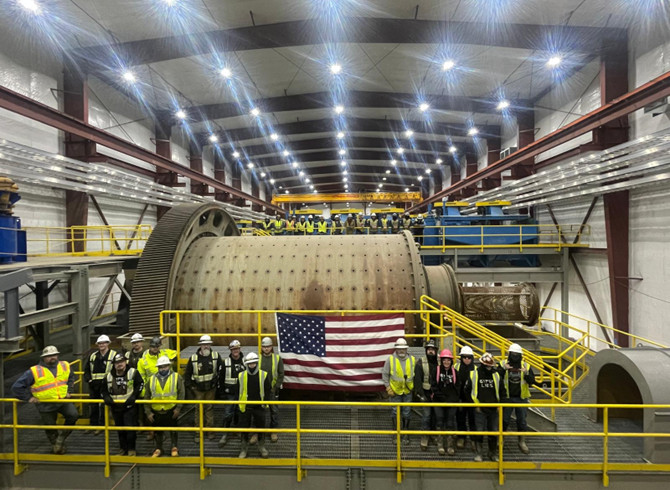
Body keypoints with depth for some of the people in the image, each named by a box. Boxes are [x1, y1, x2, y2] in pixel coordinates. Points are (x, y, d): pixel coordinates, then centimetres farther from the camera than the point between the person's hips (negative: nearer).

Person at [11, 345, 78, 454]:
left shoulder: (65, 366, 0)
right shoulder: (34, 371, -14)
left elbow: (71, 378, 21)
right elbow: (17, 387, -9)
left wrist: (69, 391, 11)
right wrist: (28, 397, -9)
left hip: (63, 400, 2)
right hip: (46, 405, -2)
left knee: (73, 415, -18)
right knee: (50, 428, 10)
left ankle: (61, 437, 6)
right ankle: (55, 445, 39)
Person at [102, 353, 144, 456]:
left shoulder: (133, 372, -6)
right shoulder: (109, 376, 7)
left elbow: (140, 384, -4)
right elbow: (104, 390, 17)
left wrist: (133, 396, -13)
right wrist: (107, 398, -3)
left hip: (129, 406, -5)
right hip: (115, 407, 5)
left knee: (130, 428, -6)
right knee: (120, 429, 14)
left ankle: (131, 449, 10)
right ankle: (124, 448, 29)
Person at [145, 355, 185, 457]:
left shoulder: (176, 377, -4)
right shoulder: (151, 380, 3)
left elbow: (181, 393, -6)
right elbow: (147, 397, 7)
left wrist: (178, 408, -11)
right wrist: (148, 412, 2)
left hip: (171, 410, -2)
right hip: (156, 411, 2)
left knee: (173, 430, 11)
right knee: (158, 432, 15)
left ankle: (174, 447, 29)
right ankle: (158, 449, 34)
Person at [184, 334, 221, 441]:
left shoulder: (216, 356, -7)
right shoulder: (193, 358, -7)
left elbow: (221, 370, 2)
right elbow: (187, 374, 3)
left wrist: (217, 381, -1)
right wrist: (190, 386, 0)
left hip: (211, 388, 0)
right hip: (198, 389, 0)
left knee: (210, 409, 10)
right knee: (199, 410, 6)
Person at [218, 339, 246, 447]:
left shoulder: (245, 362, 0)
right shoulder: (226, 362, -1)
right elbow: (221, 379, 1)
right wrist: (222, 393, -2)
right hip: (229, 393, -1)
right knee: (228, 414, -2)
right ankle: (225, 434, 12)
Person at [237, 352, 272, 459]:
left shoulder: (263, 375, -6)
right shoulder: (241, 376, -4)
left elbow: (268, 390, 3)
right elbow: (237, 391, 6)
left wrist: (263, 401, -3)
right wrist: (240, 401, 0)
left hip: (259, 407, 0)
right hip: (245, 407, 0)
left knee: (261, 428, 11)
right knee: (244, 428, 11)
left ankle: (262, 448, 29)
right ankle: (244, 449, 29)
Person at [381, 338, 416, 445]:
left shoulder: (412, 359, 0)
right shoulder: (390, 359, -7)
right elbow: (385, 374, -1)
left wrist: (414, 386, 4)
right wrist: (388, 387, -4)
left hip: (408, 391, 2)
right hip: (395, 391, -2)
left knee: (407, 413, 9)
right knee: (395, 413, 6)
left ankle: (405, 434, 25)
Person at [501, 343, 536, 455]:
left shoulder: (526, 366, 0)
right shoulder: (503, 364, -5)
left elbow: (532, 381, -3)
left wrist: (526, 374, -22)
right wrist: (503, 369, -27)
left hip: (521, 398, 1)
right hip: (507, 398, -1)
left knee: (522, 421, 8)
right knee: (504, 420, 6)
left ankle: (522, 442, 25)